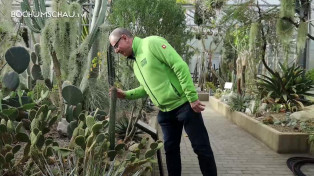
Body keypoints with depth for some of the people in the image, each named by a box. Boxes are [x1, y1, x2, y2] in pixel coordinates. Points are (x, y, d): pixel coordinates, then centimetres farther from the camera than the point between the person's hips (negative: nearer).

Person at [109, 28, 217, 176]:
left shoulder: (152, 43, -13)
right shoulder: (135, 62, 13)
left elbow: (180, 66, -19)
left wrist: (192, 98, -22)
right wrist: (125, 94, 7)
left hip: (184, 104, -8)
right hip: (164, 111, 8)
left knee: (201, 147, 0)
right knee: (170, 149, 14)